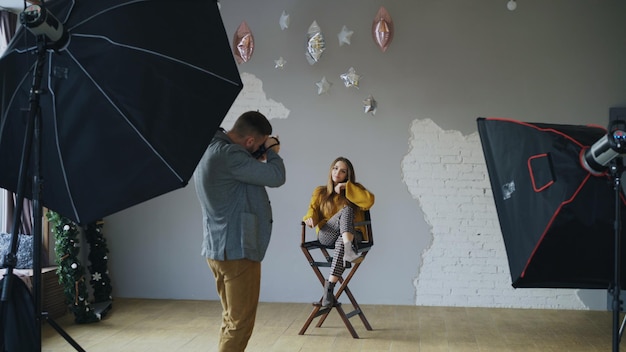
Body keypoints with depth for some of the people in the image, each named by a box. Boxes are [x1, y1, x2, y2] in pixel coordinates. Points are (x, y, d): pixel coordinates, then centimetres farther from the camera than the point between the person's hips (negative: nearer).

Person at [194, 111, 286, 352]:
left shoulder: (210, 150, 11)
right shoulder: (227, 154, -22)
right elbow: (276, 177, -20)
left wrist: (260, 159, 7)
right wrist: (272, 151, -1)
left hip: (221, 247, 10)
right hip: (236, 249, -10)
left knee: (232, 319, 18)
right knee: (240, 323, -2)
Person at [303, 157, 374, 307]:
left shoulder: (354, 189, 14)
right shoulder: (320, 192, 19)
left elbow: (369, 201, -6)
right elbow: (313, 209, 7)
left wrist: (346, 187, -8)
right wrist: (310, 218, -17)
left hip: (351, 234, 0)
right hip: (327, 235, 0)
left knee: (341, 243, -39)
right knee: (346, 210, -30)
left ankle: (329, 287, -42)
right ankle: (348, 250, -55)